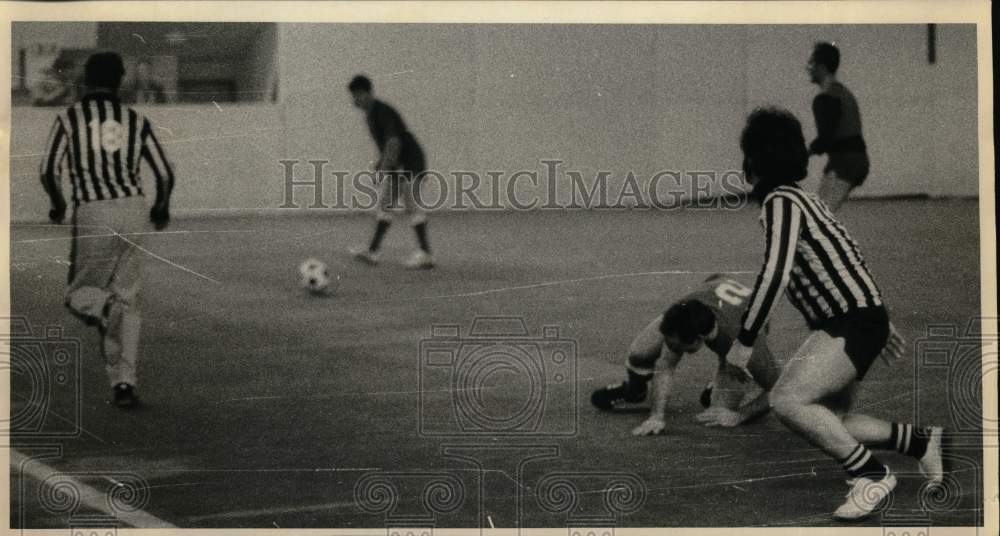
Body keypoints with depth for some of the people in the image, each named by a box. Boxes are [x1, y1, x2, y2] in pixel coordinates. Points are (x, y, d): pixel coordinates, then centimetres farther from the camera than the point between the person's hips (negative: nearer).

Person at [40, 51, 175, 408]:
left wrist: (57, 205, 16)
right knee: (127, 298, 11)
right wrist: (161, 208, 25)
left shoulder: (70, 117, 2)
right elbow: (165, 175, 6)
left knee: (79, 294, 11)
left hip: (92, 213, -2)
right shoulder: (136, 120, 9)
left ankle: (104, 308, -26)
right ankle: (124, 382, 4)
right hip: (133, 210, 2)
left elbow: (49, 171, -4)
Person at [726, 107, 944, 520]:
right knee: (828, 425, 15)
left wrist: (743, 342, -23)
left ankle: (872, 475, -13)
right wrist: (879, 327, 32)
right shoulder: (800, 200, 18)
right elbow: (846, 263, 25)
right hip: (857, 319, 10)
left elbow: (775, 275, -25)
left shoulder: (781, 202, -13)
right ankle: (921, 441, 24)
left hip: (852, 323, -10)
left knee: (786, 400, -22)